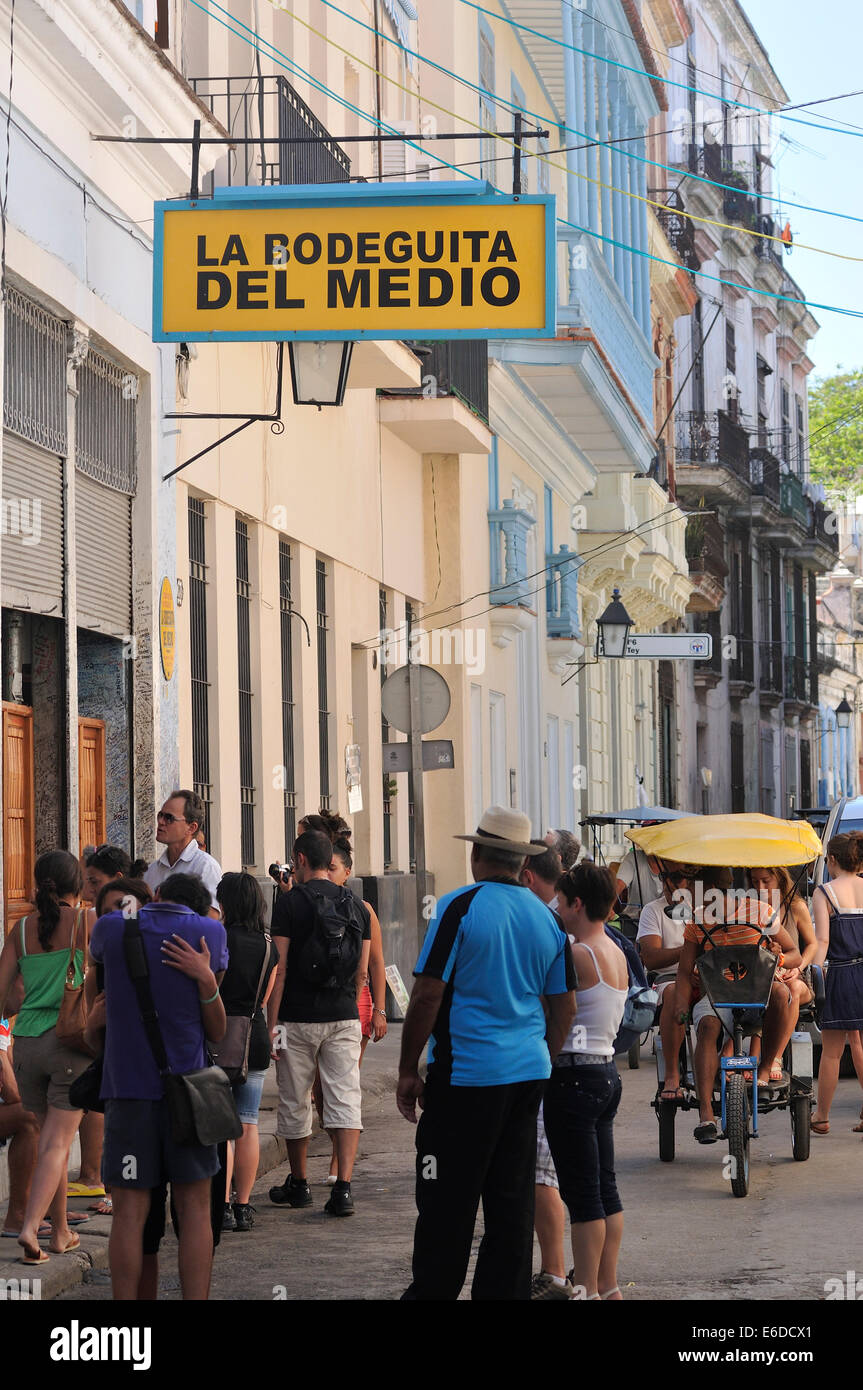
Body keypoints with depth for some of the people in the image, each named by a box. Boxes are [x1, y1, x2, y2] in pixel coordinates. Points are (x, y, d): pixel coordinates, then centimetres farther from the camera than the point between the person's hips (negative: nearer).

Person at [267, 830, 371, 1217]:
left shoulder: (290, 902, -7)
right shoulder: (356, 906, 7)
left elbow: (280, 969, -10)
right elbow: (362, 972, 11)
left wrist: (271, 1023, -7)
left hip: (298, 1018, -3)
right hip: (344, 1017, 3)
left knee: (295, 1104, 11)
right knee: (345, 1099, -1)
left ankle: (298, 1184, 24)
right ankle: (343, 1188, -14)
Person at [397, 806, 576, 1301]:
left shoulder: (460, 907, -9)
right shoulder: (548, 918, 8)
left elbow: (428, 994, -12)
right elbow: (565, 1005, 13)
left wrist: (409, 1070, -4)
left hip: (466, 1074, -6)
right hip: (529, 1074, 6)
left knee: (447, 1203, 1)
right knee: (513, 1199, 9)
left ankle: (433, 1292, 6)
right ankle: (506, 1291, 12)